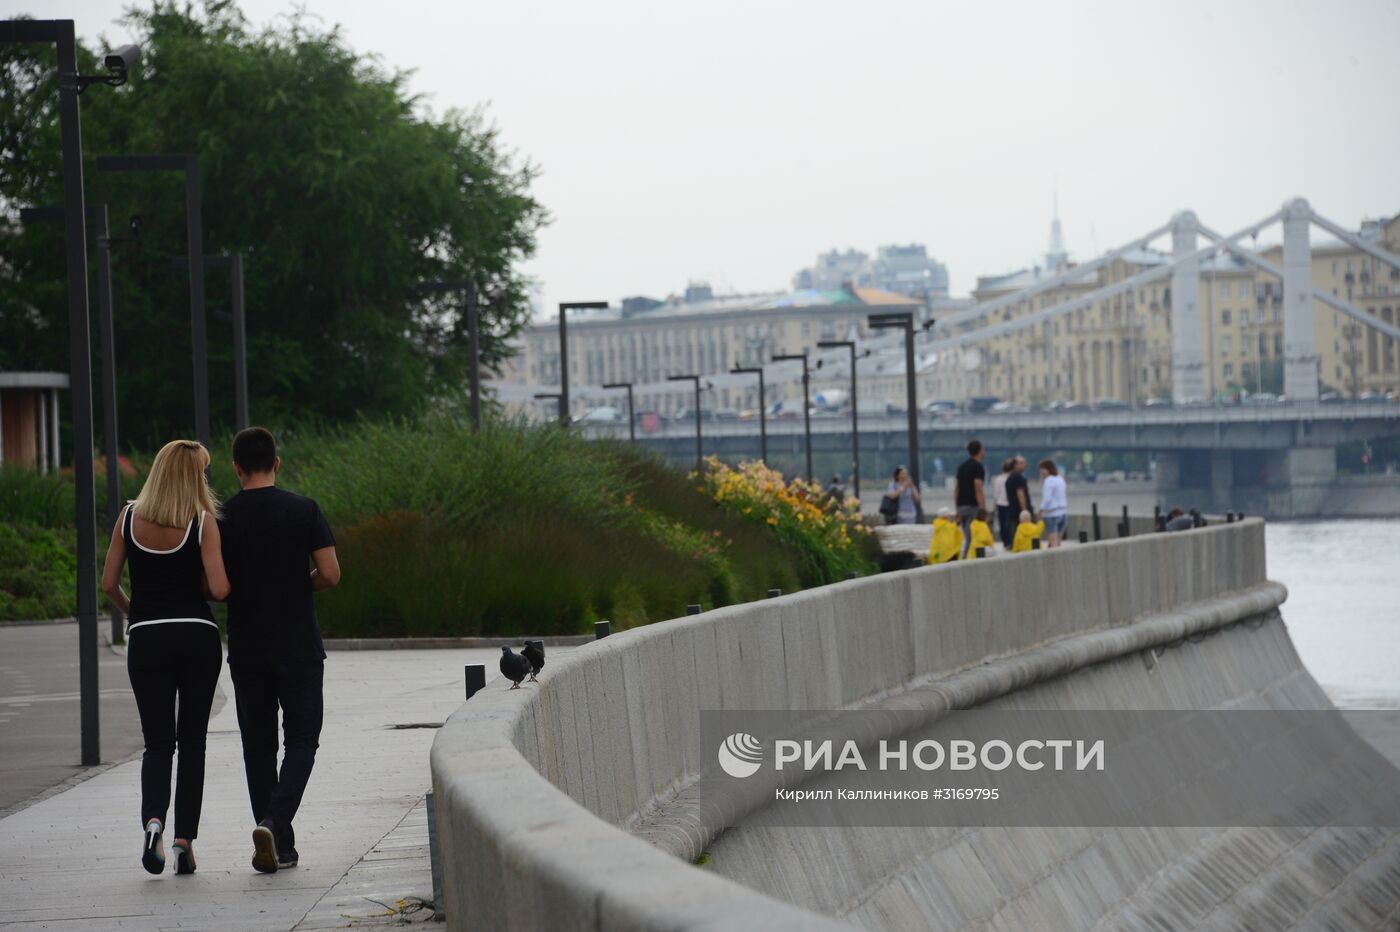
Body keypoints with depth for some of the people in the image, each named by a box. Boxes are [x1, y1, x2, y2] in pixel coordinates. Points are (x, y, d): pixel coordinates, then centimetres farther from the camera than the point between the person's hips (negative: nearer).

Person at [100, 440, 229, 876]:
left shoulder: (130, 517, 1)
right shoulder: (202, 522, -7)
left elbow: (109, 584, 3)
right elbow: (219, 589, -12)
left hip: (146, 639, 1)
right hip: (197, 636, -1)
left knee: (157, 742, 8)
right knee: (191, 742, 10)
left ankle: (153, 820, -19)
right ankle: (184, 840, 5)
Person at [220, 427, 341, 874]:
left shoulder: (221, 518, -2)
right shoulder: (304, 511, -6)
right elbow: (330, 574, -9)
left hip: (246, 649, 2)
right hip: (299, 648, -2)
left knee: (259, 746, 11)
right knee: (301, 741, 6)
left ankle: (280, 847, 11)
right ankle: (275, 822, -16)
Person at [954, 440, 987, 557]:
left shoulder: (962, 466, 15)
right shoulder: (977, 467, -10)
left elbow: (956, 490, 16)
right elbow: (978, 490, -18)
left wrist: (958, 512, 20)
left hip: (962, 506, 8)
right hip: (973, 507, -8)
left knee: (967, 539, 12)